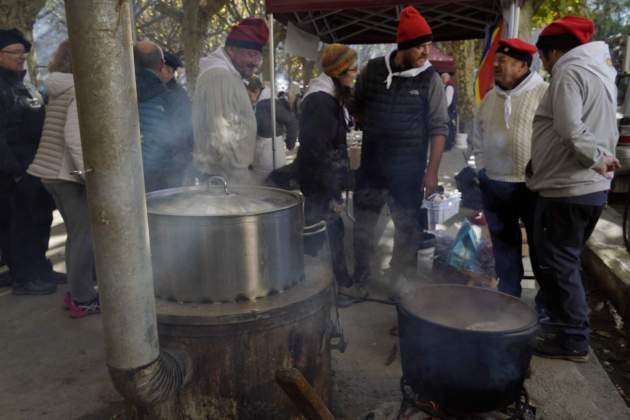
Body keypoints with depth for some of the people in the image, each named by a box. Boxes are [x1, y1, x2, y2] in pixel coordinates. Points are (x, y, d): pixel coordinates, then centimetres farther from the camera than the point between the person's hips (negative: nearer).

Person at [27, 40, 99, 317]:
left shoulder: (60, 90, 14)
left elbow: (62, 132, 14)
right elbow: (74, 137, -22)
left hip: (51, 171, 9)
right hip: (70, 174, -9)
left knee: (77, 234, 17)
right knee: (85, 235, 0)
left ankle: (77, 293, 27)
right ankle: (83, 300, 8)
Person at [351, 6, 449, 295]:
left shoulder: (430, 79, -6)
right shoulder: (372, 70, -1)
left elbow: (439, 128, -5)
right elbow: (356, 107, 15)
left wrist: (432, 170, -10)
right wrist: (370, 130, 8)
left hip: (409, 169, -2)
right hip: (371, 165, 2)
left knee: (407, 228, 7)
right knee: (363, 226, 10)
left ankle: (399, 284, 25)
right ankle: (360, 281, 28)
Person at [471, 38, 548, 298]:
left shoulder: (544, 93, -9)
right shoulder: (490, 98, 11)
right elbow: (478, 137, 19)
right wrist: (482, 168, 13)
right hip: (494, 185, 6)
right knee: (504, 243, 14)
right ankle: (508, 296, 28)